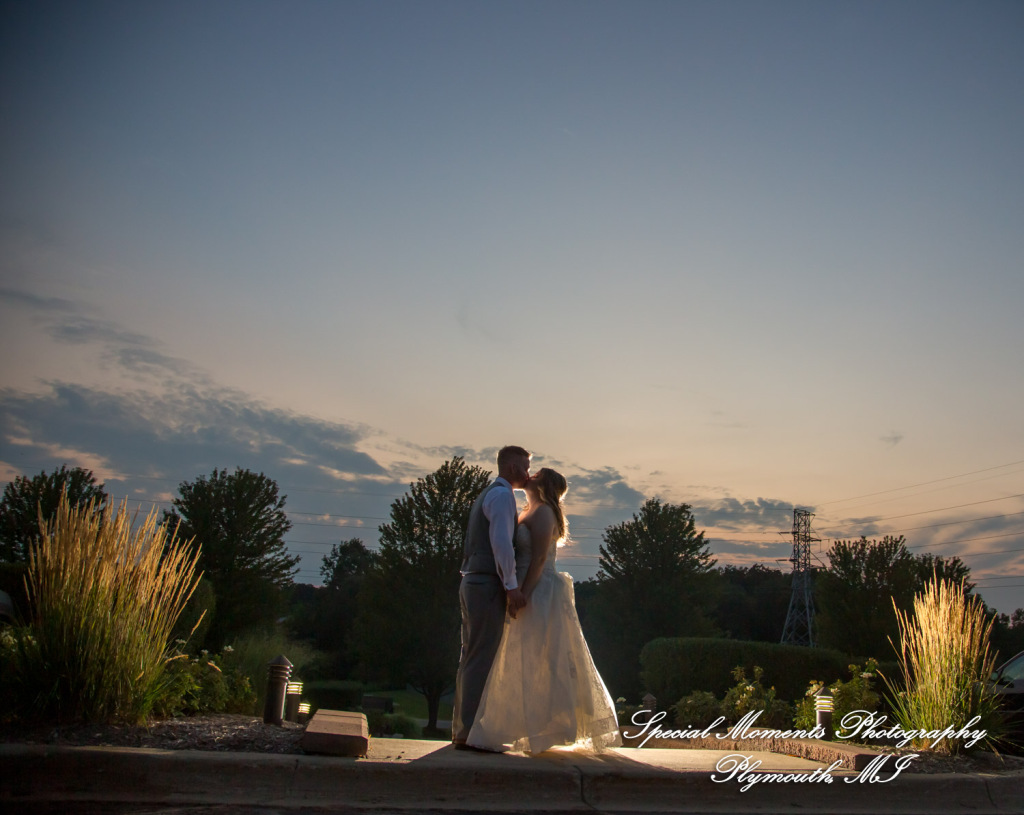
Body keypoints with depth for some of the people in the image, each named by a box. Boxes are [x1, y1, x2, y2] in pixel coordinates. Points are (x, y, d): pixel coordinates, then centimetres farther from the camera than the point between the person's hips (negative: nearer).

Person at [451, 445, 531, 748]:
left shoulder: (487, 495, 23)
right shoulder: (502, 494, -9)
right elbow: (501, 543, -20)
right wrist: (512, 586, -21)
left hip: (473, 583, 10)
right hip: (487, 585, -10)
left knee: (472, 658, 12)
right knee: (480, 659, -7)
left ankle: (462, 729, 17)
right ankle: (469, 732, -4)